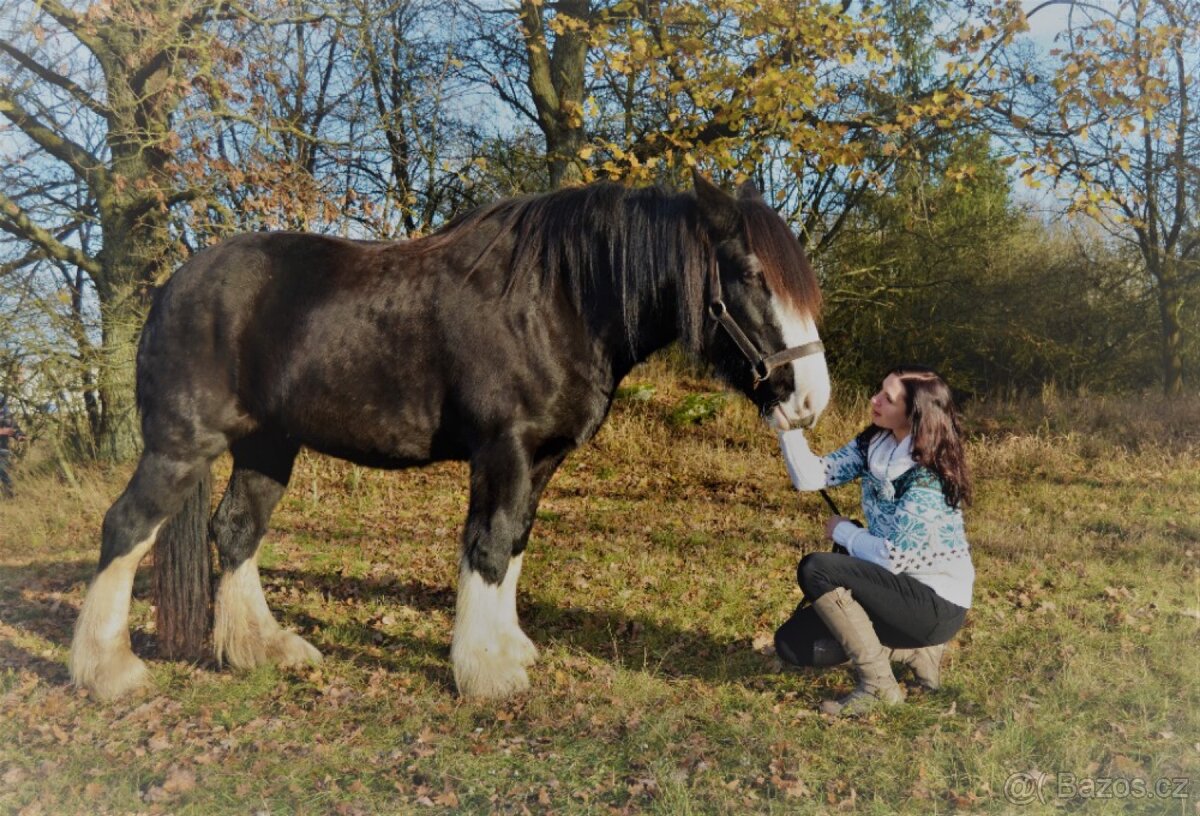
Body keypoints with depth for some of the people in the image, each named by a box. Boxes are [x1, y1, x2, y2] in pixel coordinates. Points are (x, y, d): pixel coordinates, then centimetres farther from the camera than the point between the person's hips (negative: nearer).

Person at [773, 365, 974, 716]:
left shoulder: (928, 475, -24)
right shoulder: (873, 444, -1)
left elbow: (893, 556, -24)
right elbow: (812, 476, -8)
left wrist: (843, 532, -9)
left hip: (937, 606, -8)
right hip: (900, 588, 8)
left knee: (816, 569, -24)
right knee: (792, 644, 3)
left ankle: (878, 686, -10)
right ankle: (915, 651, 13)